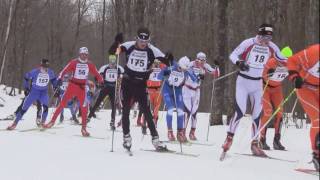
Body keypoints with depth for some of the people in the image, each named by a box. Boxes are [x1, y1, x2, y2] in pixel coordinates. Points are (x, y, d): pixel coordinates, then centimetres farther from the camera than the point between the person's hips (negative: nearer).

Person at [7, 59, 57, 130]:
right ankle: (15, 123, 7)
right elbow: (26, 77, -2)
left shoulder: (50, 73, -11)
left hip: (44, 92, 1)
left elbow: (53, 79, 12)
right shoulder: (35, 72, -19)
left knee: (45, 106, -27)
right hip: (34, 91, -1)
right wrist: (26, 87, -3)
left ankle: (42, 122, -15)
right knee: (24, 107, -3)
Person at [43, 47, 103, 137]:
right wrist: (60, 78, -25)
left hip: (82, 87, 1)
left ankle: (84, 128, 0)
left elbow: (96, 74, 5)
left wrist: (102, 82, -5)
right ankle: (52, 121, 11)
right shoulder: (74, 62, -4)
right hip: (72, 85, -1)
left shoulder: (89, 64, 3)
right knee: (62, 103, -1)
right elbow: (65, 70, -10)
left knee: (84, 107, -8)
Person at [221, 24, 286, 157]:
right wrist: (239, 62, -28)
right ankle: (229, 138, -1)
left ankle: (254, 144, 12)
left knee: (257, 114, 4)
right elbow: (233, 55, -8)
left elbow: (282, 59, 12)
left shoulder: (272, 47, -1)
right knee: (240, 112, -16)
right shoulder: (248, 43, -13)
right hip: (243, 81, -4)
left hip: (257, 84, 4)